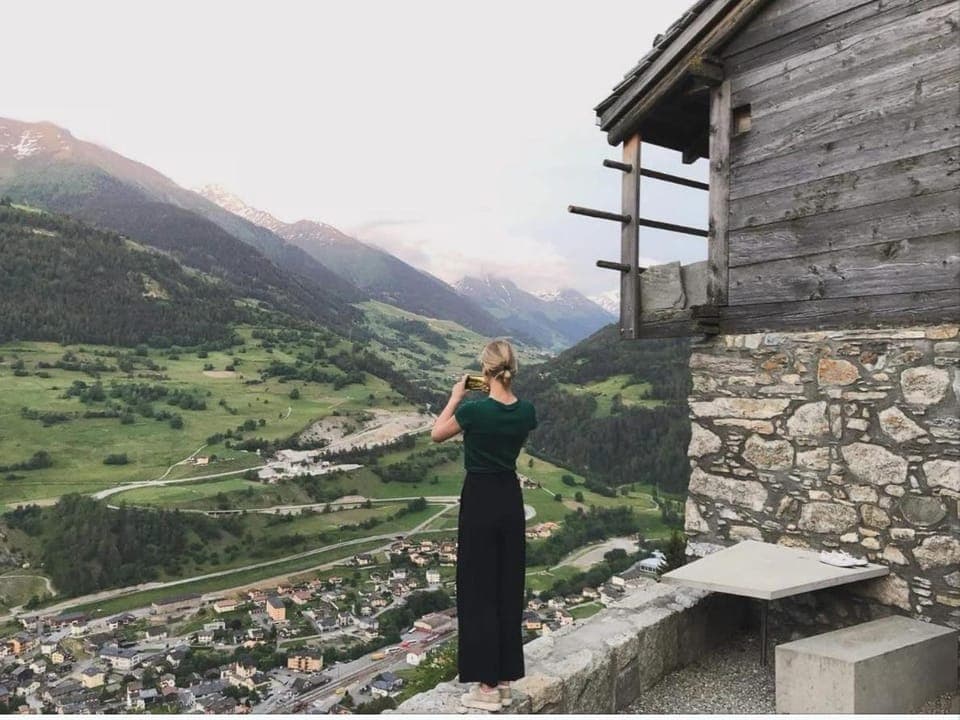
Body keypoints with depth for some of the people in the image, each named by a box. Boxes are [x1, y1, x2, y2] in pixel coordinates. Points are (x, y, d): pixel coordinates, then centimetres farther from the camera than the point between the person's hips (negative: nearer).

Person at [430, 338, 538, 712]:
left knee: (478, 590, 4)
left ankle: (487, 685, 9)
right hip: (511, 499, 6)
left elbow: (437, 434, -1)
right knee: (508, 588, 13)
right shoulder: (526, 410, -3)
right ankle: (505, 679, 21)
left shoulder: (474, 409, -19)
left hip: (480, 500, -6)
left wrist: (456, 397, 7)